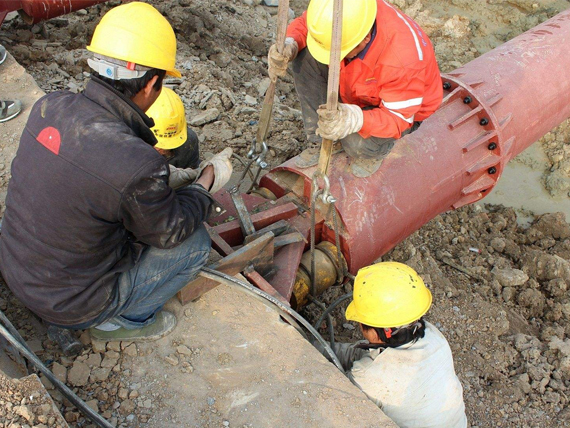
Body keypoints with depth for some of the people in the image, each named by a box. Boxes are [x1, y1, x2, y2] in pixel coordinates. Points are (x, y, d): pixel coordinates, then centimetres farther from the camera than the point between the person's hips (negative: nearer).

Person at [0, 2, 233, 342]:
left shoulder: (50, 106, -12)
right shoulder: (137, 164, -33)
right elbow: (169, 231, -12)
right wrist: (208, 182, 3)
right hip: (70, 305, -6)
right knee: (196, 243, 2)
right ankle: (123, 321, 15)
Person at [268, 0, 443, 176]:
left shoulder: (403, 59, -42)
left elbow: (399, 118, -33)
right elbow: (303, 23, -7)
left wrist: (354, 120, -53)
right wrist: (289, 44, -32)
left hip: (402, 110, -5)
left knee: (358, 142, -36)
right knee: (305, 58, -15)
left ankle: (372, 149, 5)